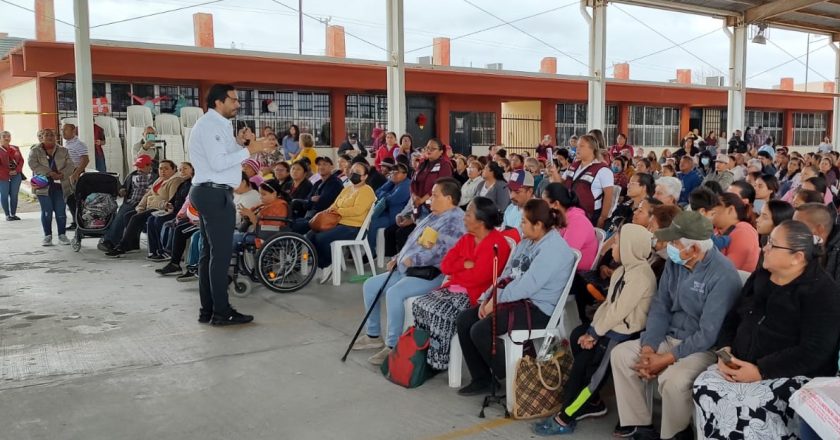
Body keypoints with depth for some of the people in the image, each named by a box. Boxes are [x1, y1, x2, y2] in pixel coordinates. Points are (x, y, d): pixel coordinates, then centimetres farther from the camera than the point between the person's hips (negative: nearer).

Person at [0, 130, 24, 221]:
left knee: (14, 195, 5)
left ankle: (14, 214, 13)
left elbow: (21, 160, 8)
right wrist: (8, 172, -12)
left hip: (16, 175, 3)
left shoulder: (15, 148, 12)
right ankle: (7, 215, 5)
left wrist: (16, 171, -6)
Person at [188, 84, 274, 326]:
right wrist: (248, 150, -17)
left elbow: (227, 157, 16)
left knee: (210, 252, 11)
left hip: (210, 193, 11)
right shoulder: (210, 125, -12)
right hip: (215, 194, -11)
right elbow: (218, 163, -22)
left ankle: (207, 310, 16)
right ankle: (221, 312, -4)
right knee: (221, 252, -8)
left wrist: (254, 149, 6)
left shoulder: (219, 125, 19)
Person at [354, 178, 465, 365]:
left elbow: (442, 249, -27)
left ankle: (392, 346, -22)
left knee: (394, 293, -33)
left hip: (430, 274, -11)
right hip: (406, 269, 11)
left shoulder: (455, 220, -14)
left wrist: (413, 260, -22)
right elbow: (413, 241, 25)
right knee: (370, 285, 7)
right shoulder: (433, 216, 19)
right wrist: (398, 258, 12)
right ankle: (373, 335, 18)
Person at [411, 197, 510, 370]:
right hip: (454, 288, 8)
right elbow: (445, 265, 9)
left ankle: (438, 362, -14)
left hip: (475, 294, -8)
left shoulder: (497, 244, -11)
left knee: (440, 313, -28)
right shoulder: (466, 239, 15)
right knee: (420, 304, -12)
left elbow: (478, 276, -19)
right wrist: (465, 265, -9)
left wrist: (455, 275, -2)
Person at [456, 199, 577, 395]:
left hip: (538, 308, -10)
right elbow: (506, 274, 12)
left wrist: (496, 300, -16)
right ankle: (481, 380, 4)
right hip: (515, 299, 10)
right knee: (463, 320, -4)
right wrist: (487, 298, -1)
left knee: (480, 330, -24)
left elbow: (526, 286, -24)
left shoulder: (553, 249, -17)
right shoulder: (526, 241, 14)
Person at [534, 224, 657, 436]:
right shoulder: (622, 271, 15)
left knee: (586, 361, -18)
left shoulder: (641, 275, -16)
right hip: (611, 328, 9)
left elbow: (619, 311, -20)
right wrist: (592, 329, -2)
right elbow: (607, 304, 11)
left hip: (624, 334, -9)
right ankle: (592, 402, 5)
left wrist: (594, 333, -14)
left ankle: (566, 417, -9)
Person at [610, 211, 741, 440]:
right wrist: (648, 348, -11)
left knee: (673, 379, -33)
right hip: (670, 337, 7)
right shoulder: (674, 262, -2)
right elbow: (660, 307, 2)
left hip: (705, 348, -7)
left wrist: (666, 359, -22)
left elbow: (708, 334, -25)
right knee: (620, 354, -5)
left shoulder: (723, 276, -24)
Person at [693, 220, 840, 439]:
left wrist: (761, 371, -23)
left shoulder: (822, 291, -12)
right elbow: (734, 317, 16)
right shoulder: (760, 276, 11)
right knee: (704, 387, -19)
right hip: (742, 366, 6)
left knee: (744, 407, -32)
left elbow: (813, 352, -20)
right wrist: (725, 350, -4)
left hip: (793, 376, -6)